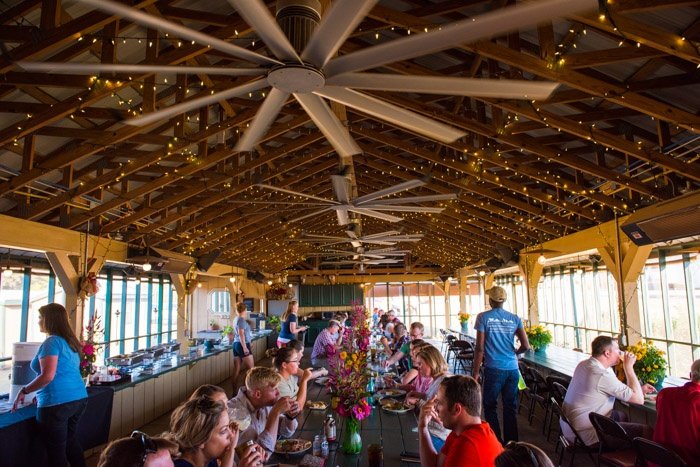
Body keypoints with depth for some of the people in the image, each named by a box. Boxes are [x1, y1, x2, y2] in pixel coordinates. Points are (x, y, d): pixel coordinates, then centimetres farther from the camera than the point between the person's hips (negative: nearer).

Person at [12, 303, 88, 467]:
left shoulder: (52, 342, -13)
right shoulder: (71, 341, 13)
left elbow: (47, 376, -21)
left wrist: (23, 391, -9)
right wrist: (42, 393, 27)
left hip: (58, 403, -8)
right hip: (79, 398, 8)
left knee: (56, 451, 5)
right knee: (71, 443, 22)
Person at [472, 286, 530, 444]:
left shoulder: (483, 317, -4)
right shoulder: (515, 318, 5)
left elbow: (480, 348, -7)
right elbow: (525, 346, 2)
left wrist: (475, 372, -1)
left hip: (493, 369, -3)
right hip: (512, 369, 4)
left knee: (490, 407, 9)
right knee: (511, 408, 13)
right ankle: (511, 443, 21)